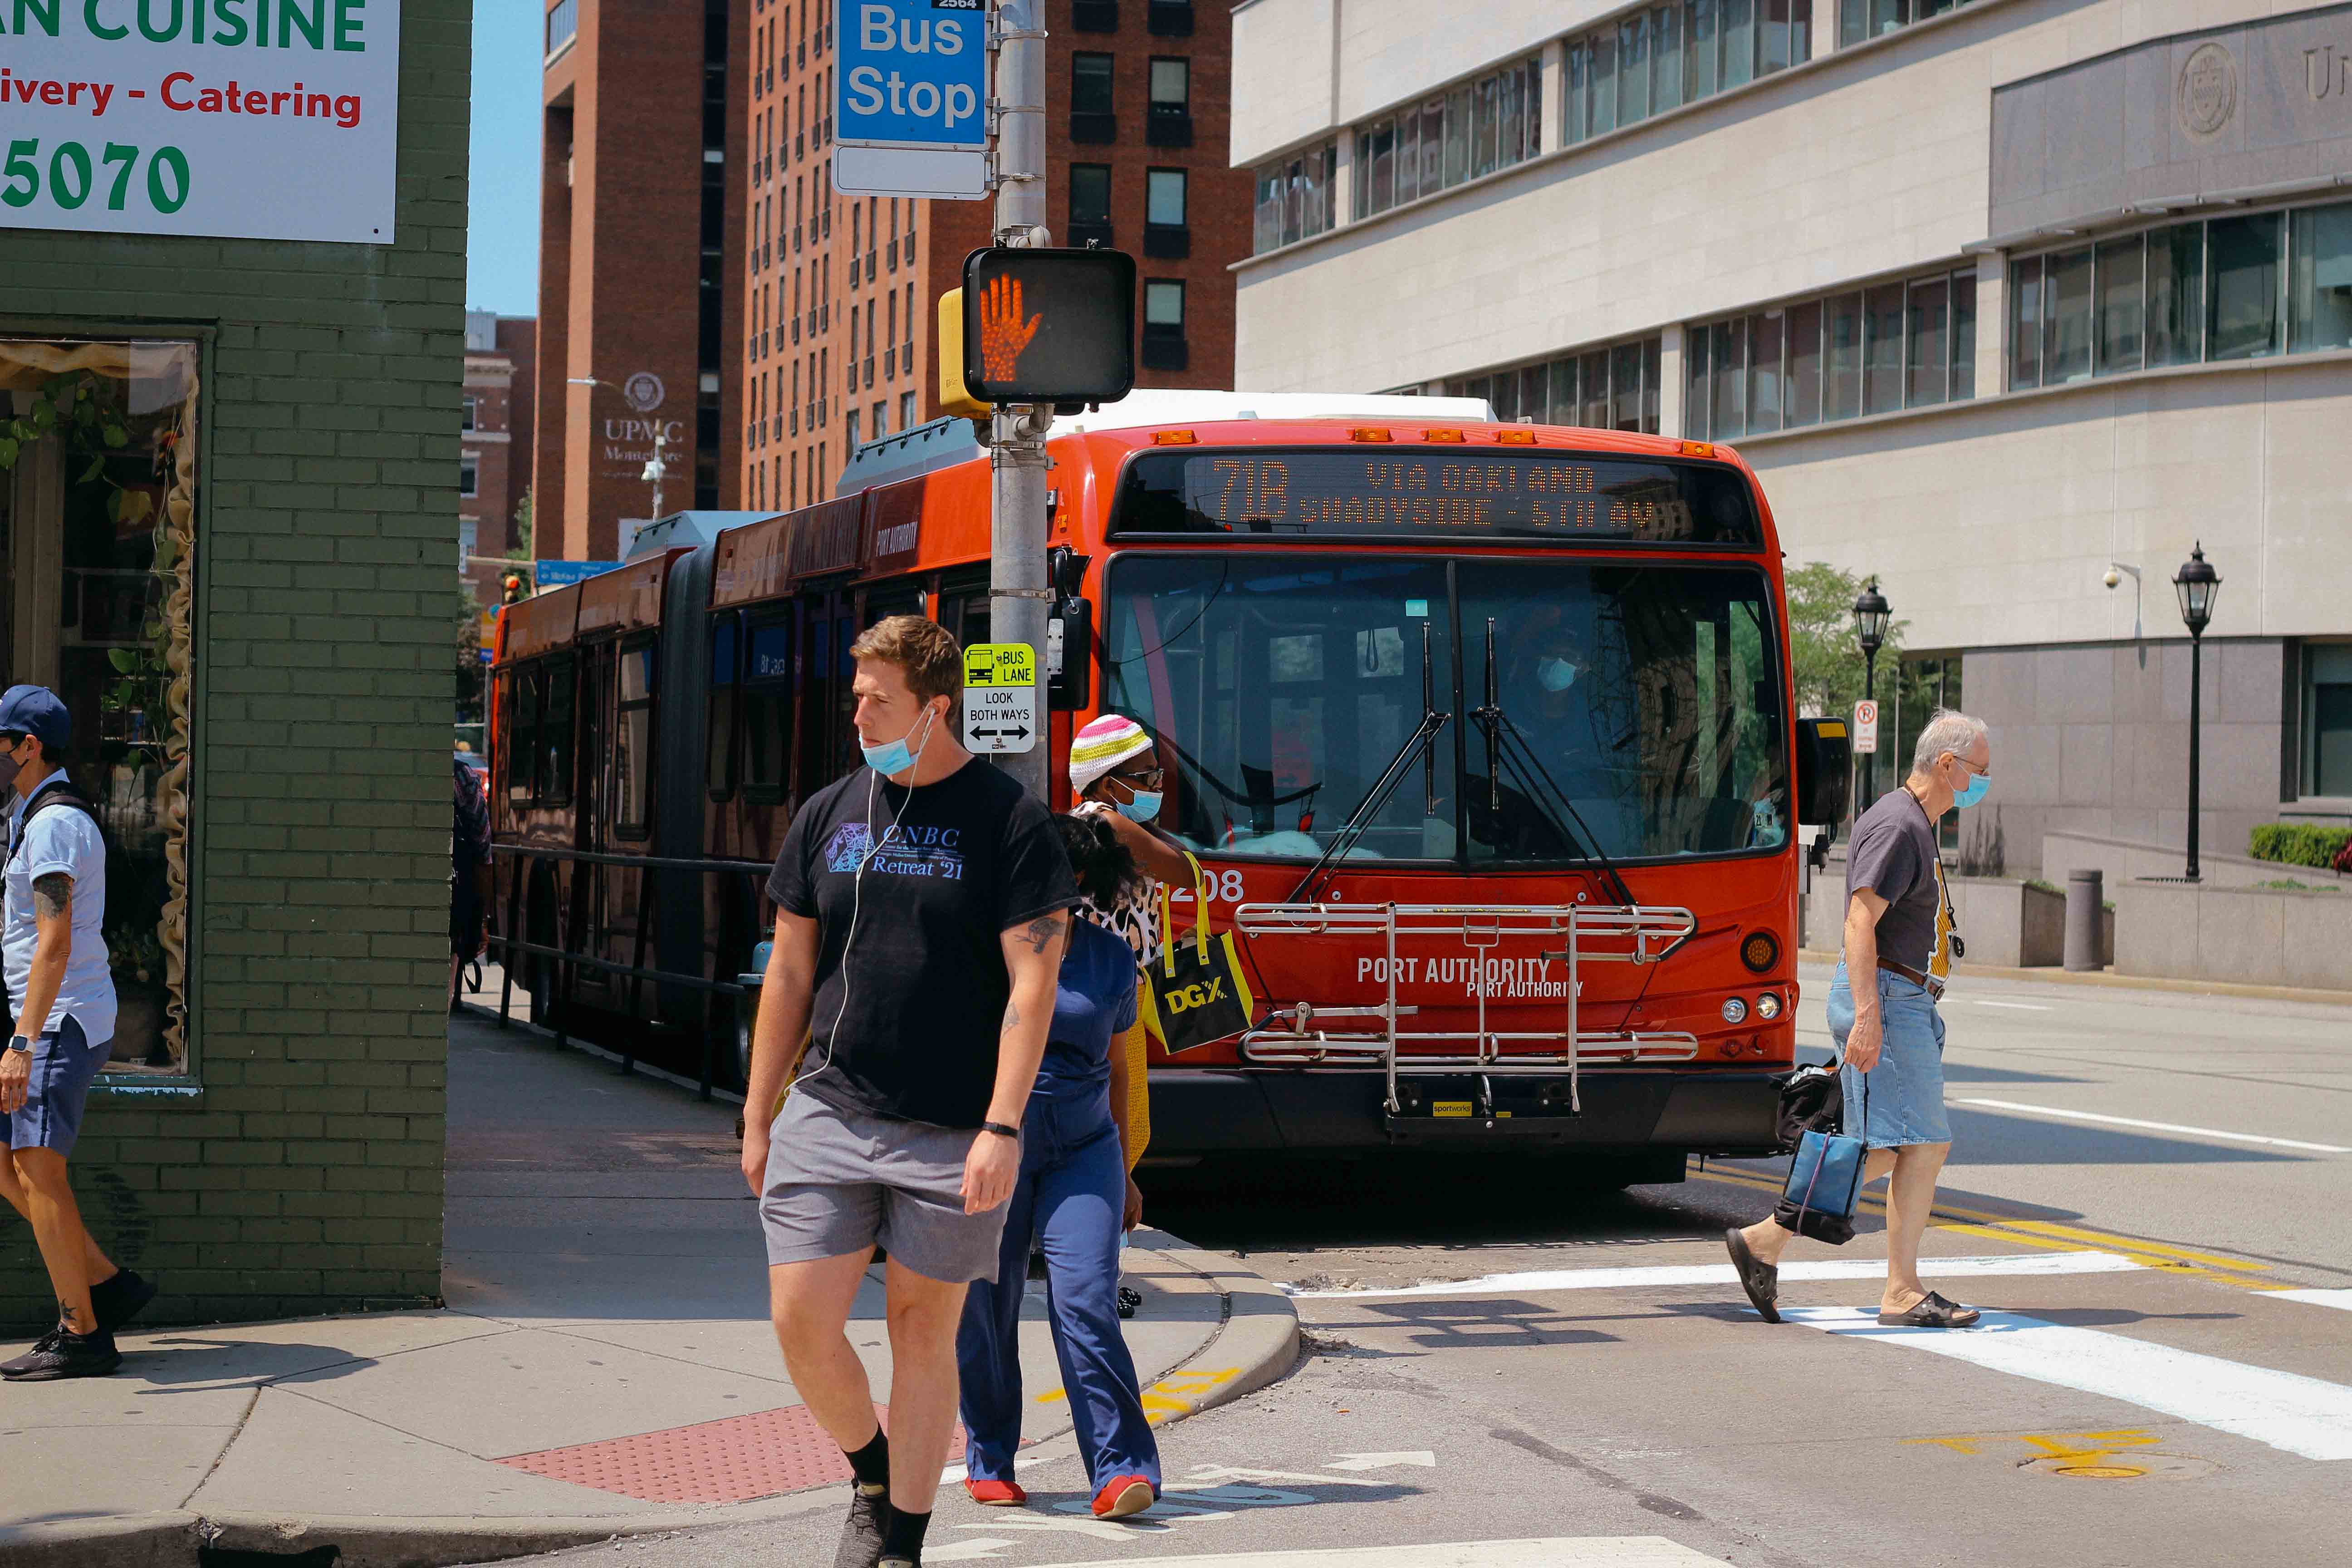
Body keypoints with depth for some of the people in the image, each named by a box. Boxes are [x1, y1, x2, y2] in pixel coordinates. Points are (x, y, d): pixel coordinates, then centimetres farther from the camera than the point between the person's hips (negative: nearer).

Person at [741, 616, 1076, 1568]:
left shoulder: (1009, 822, -4)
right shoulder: (828, 815, 8)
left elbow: (1033, 983, -9)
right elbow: (790, 972, 13)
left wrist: (1001, 1130, -17)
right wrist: (758, 1116, 12)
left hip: (950, 1132, -3)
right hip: (828, 1116, 3)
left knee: (924, 1334, 4)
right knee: (801, 1322, -4)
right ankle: (873, 1481, 23)